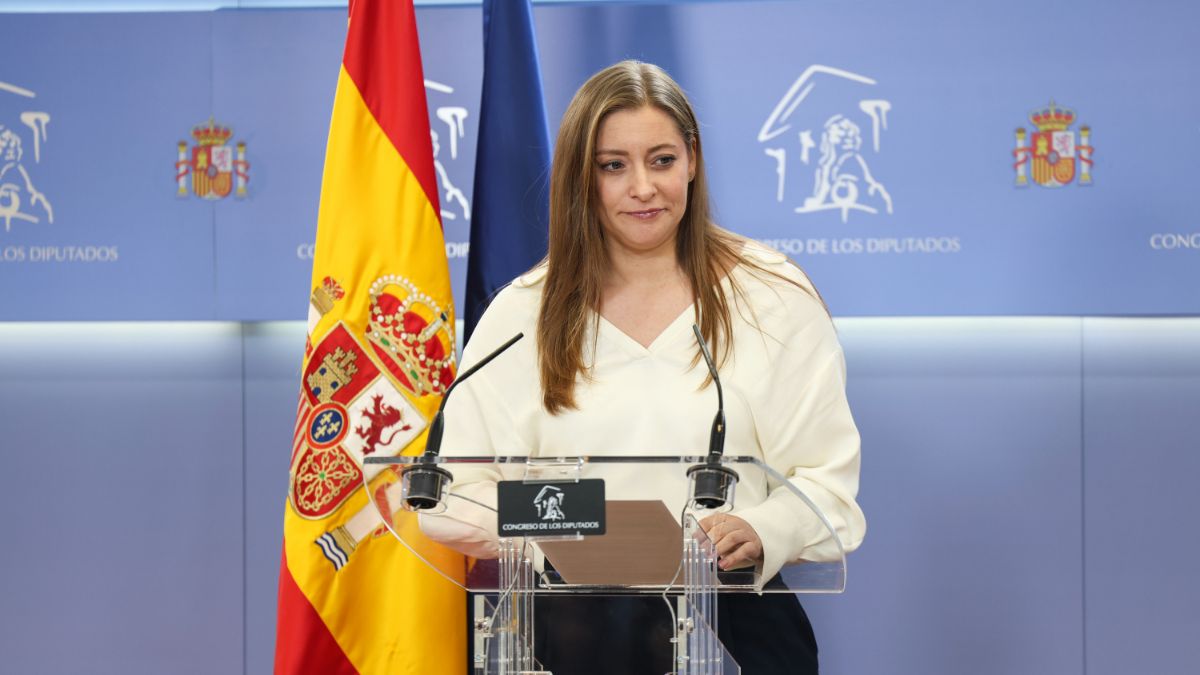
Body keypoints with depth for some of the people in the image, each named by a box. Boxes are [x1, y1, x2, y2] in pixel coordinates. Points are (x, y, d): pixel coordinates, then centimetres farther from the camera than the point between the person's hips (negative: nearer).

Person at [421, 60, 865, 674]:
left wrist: (764, 532, -16)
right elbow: (460, 495, 6)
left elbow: (826, 477, 5)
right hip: (570, 617, 2)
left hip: (732, 616, -1)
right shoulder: (522, 314, 11)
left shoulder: (774, 297, 8)